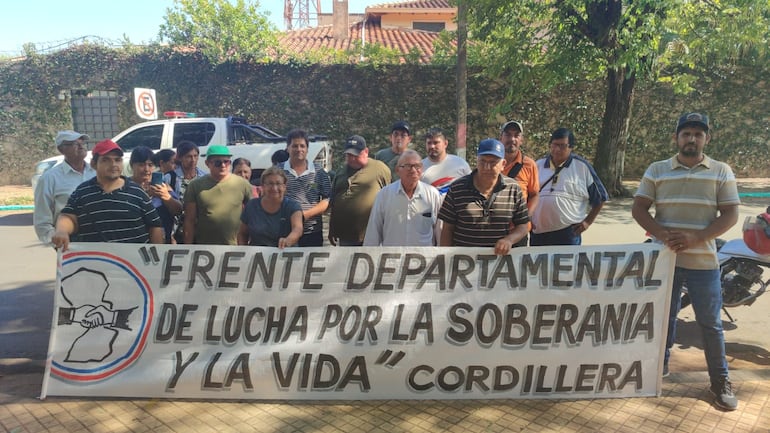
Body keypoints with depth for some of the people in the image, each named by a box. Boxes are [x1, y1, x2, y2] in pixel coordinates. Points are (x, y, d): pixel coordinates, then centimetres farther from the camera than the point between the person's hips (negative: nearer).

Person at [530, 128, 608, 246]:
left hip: (569, 233, -3)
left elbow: (600, 197, 6)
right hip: (538, 232, 3)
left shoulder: (582, 167, -1)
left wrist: (588, 221, 1)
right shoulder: (538, 165, 8)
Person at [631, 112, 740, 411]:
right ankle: (659, 365, 31)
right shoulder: (656, 170, 3)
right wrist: (662, 234, -16)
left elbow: (730, 215, -3)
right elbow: (638, 208, 0)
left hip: (704, 261, -1)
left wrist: (696, 237, -18)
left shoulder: (722, 171, 2)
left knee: (710, 323, 7)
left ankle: (720, 382, 21)